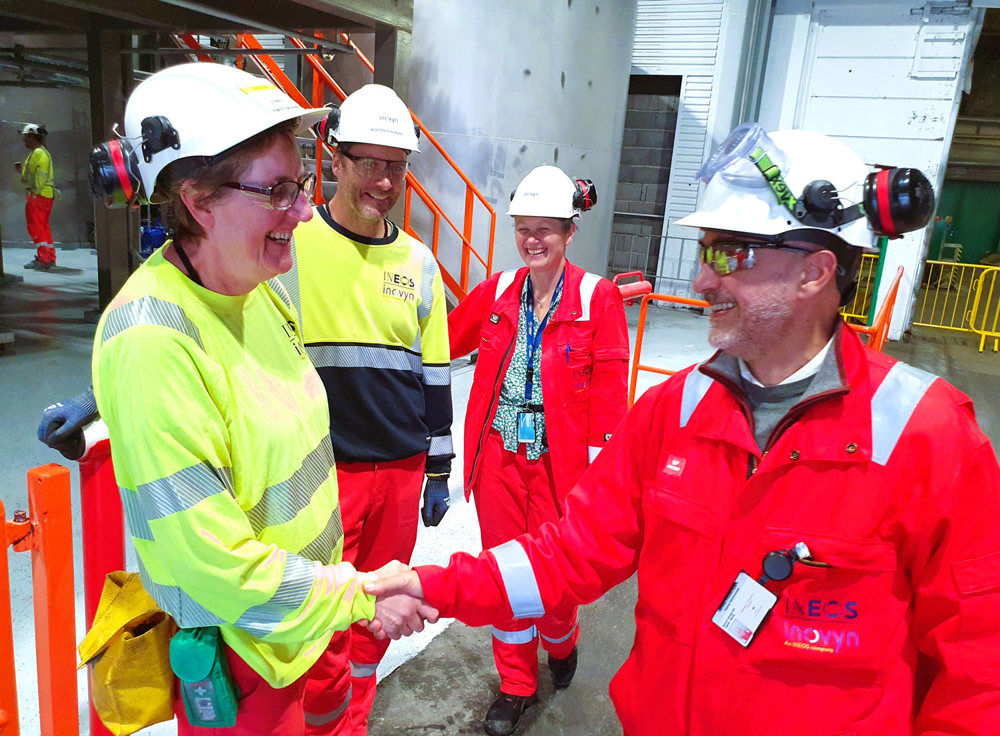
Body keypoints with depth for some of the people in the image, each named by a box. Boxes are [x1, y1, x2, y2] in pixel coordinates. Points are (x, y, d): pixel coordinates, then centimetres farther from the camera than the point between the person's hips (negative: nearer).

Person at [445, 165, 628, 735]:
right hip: (499, 453, 4)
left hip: (560, 458, -3)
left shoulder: (598, 297, -6)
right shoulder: (496, 292, 6)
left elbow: (609, 390, -6)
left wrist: (598, 467, -9)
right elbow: (443, 342, 15)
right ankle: (517, 685, 33)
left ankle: (561, 643, 43)